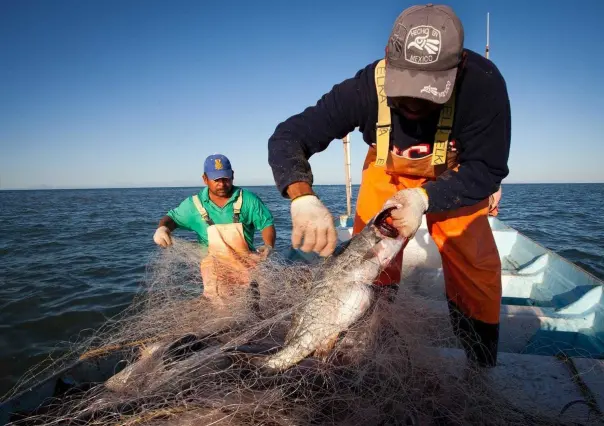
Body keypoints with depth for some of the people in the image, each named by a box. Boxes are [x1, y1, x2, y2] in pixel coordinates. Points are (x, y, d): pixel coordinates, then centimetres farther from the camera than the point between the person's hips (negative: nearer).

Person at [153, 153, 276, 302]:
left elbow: (267, 224, 0)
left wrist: (268, 246, -18)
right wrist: (162, 228, -9)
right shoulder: (195, 204, 0)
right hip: (215, 268, 1)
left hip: (247, 265, 0)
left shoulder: (248, 199, -5)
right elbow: (173, 217, 14)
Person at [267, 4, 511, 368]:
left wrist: (424, 198, -42)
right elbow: (287, 137, -33)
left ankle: (483, 366, 12)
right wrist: (303, 198, -52)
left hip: (455, 176, 0)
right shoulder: (367, 88, -33)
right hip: (388, 172, 1)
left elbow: (486, 169, -26)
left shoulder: (483, 83, -34)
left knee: (476, 263, -11)